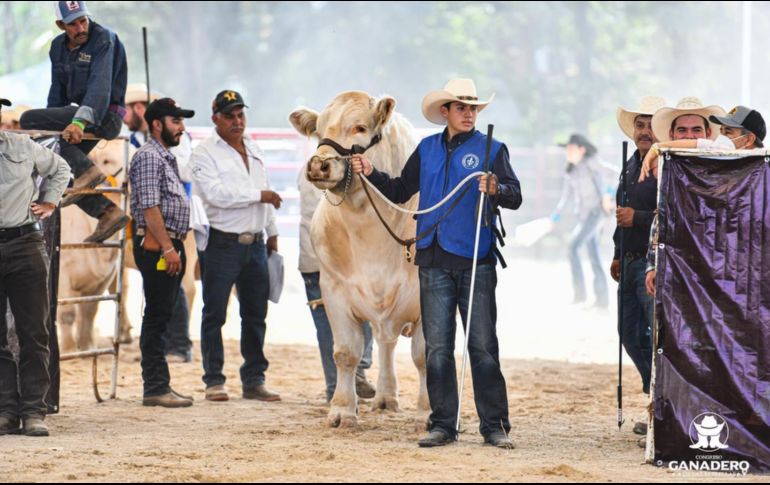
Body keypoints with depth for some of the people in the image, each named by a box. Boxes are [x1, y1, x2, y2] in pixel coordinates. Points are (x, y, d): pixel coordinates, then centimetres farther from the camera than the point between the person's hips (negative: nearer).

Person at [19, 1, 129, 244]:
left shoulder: (103, 40, -15)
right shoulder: (59, 47, 9)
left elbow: (100, 85, -28)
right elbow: (58, 92, 18)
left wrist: (80, 121, -40)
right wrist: (51, 128, 13)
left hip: (105, 114, -9)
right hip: (80, 112, 9)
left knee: (29, 120, -19)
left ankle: (87, 170, -24)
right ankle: (109, 213, 7)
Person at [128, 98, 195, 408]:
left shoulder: (167, 158, 22)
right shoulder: (148, 157, -10)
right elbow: (150, 207, -17)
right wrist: (167, 248, -21)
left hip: (171, 246, 10)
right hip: (157, 244, -10)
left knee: (162, 316, 10)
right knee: (157, 316, -10)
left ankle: (159, 384, 13)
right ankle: (156, 388, -10)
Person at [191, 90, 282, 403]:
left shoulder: (253, 149, 16)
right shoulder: (205, 153, -5)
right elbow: (216, 194, -19)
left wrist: (272, 233, 21)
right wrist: (258, 196, -15)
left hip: (255, 245, 6)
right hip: (221, 244, -6)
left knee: (255, 315, 9)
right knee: (214, 315, -1)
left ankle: (254, 380, 15)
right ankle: (214, 380, 5)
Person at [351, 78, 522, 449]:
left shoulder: (491, 149, 3)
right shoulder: (427, 150, 14)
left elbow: (515, 196, -7)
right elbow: (401, 191, 20)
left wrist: (496, 189, -28)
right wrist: (371, 174, 6)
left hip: (476, 262, -3)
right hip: (434, 262, 3)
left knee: (483, 347, -2)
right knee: (437, 348, 4)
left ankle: (494, 426, 2)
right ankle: (442, 425, 10)